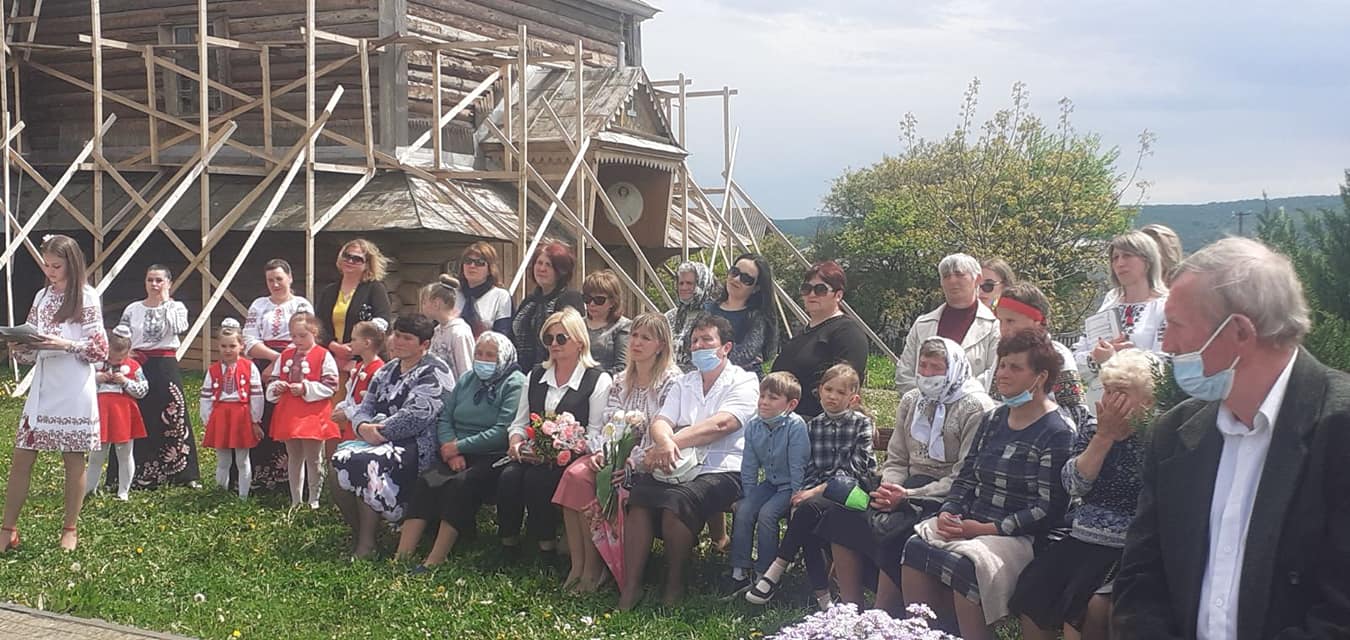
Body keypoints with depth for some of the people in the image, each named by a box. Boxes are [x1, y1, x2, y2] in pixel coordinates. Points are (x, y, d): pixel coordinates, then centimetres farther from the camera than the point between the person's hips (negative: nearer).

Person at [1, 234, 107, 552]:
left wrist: (65, 345, -20)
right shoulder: (42, 296, 11)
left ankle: (70, 529, 16)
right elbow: (31, 351, 14)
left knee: (73, 459, 4)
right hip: (42, 389, 5)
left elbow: (100, 350, -8)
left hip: (73, 392, -5)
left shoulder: (86, 297, -5)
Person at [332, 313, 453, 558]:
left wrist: (380, 432, -15)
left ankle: (367, 545, -22)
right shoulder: (387, 371, 20)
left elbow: (415, 416, -19)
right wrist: (364, 427, -7)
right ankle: (356, 535, -3)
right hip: (380, 442, 8)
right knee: (336, 462, -17)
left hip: (416, 447, -8)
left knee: (364, 464, -32)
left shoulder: (433, 373, -6)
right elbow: (364, 407, 17)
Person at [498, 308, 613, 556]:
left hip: (571, 460, -4)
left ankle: (545, 544, -17)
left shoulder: (599, 380, 0)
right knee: (509, 476, -26)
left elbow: (594, 436, -7)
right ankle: (507, 543, -15)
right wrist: (516, 441, -5)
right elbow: (519, 422, 18)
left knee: (537, 477, -32)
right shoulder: (536, 377, 18)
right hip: (534, 455, 4)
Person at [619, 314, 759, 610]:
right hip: (679, 467, 5)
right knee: (638, 498, -27)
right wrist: (664, 442, -19)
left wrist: (674, 442, -22)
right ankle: (630, 586, -22)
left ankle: (674, 583, -12)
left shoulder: (743, 382, 4)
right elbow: (660, 422, 7)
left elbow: (721, 424, -13)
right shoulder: (684, 383, 22)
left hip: (721, 470, -5)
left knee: (676, 501, -34)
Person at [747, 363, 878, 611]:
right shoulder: (812, 426, 16)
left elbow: (852, 469, -6)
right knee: (807, 526, -30)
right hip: (815, 492, 4)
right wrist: (802, 494, -11)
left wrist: (817, 491, -15)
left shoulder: (861, 424, 4)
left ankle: (777, 571, -26)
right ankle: (821, 594, -26)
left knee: (811, 508, -33)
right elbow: (807, 469, 10)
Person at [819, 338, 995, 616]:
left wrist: (909, 496, -19)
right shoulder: (911, 401, 14)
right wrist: (888, 489, -8)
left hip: (945, 498, -7)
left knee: (891, 533, -32)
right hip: (910, 487, 7)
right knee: (842, 519, -14)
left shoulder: (975, 408, -9)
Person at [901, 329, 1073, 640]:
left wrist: (986, 529, -16)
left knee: (964, 563, -33)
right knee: (915, 547, -19)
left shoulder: (1056, 434, -6)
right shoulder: (994, 419, 17)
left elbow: (1047, 510, -13)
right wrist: (948, 513, -2)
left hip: (1019, 536, -6)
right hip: (970, 524, 7)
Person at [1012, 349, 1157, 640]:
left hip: (1129, 549, -5)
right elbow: (1074, 485, -4)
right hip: (1082, 540, 5)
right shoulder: (1091, 432, 12)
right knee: (1031, 593, -14)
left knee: (1091, 606, -26)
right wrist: (1104, 436, -9)